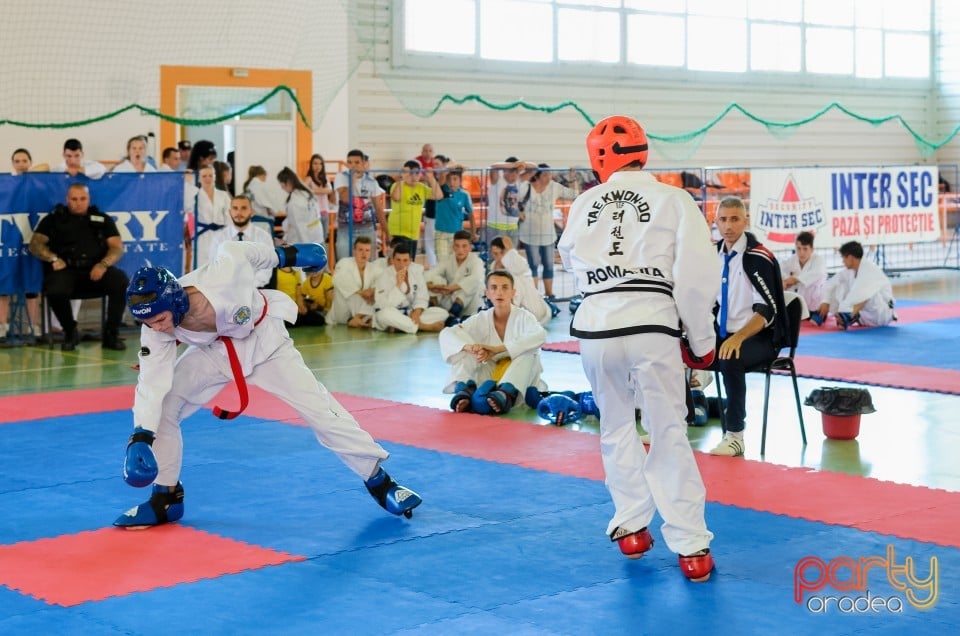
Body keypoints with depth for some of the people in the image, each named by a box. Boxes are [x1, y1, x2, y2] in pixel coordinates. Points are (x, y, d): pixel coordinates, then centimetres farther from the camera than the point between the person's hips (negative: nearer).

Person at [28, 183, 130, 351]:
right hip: (67, 270, -1)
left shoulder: (103, 220, 19)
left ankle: (111, 333, -14)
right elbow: (35, 244, 7)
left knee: (121, 280, -30)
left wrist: (104, 264, -12)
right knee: (55, 290, -36)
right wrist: (53, 258, -13)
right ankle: (70, 332, -6)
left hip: (95, 270, 1)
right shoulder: (53, 219, 16)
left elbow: (117, 247, 9)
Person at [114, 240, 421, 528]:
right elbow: (152, 381, -28)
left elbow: (237, 250, -19)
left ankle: (380, 481, 12)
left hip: (264, 341, -3)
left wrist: (289, 254, -1)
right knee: (161, 407, -12)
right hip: (214, 351, 3)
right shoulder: (156, 329, -28)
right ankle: (165, 499, 4)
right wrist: (140, 438, -38)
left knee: (320, 409, -4)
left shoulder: (224, 275, -40)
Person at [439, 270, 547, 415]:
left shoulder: (523, 317, -8)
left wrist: (497, 349, -39)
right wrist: (469, 347, -38)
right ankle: (465, 390, -39)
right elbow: (446, 334, -13)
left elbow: (539, 336, -31)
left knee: (528, 353, -30)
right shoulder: (481, 319, -1)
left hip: (520, 378, -2)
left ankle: (506, 393, -51)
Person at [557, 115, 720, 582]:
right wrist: (701, 342, 7)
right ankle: (691, 547, 7)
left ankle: (630, 529, 29)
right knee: (669, 434, 5)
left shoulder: (584, 203, 9)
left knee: (616, 426, 21)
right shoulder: (673, 200, 1)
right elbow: (698, 276, -3)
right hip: (652, 324, -2)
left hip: (596, 325, 3)